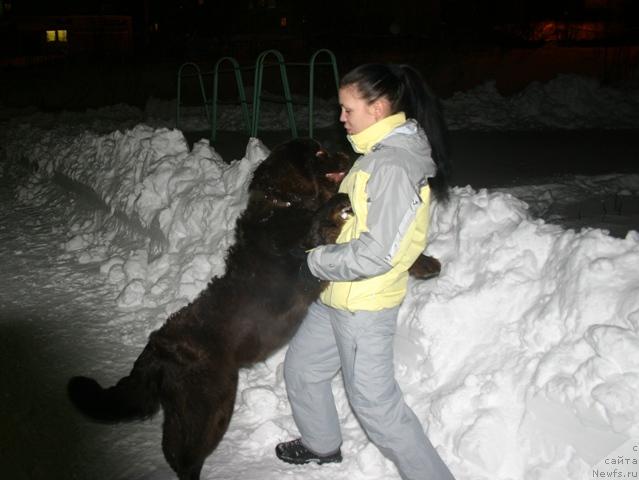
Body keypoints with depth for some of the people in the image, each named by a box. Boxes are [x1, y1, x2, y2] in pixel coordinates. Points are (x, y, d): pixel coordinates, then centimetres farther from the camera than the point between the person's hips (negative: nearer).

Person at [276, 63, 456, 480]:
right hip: (337, 297, 10)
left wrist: (313, 263, -16)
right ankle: (321, 444, 46)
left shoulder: (394, 167, -25)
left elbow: (376, 254, -27)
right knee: (301, 368, 24)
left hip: (364, 305, -10)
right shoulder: (380, 152, 6)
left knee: (375, 403, 2)